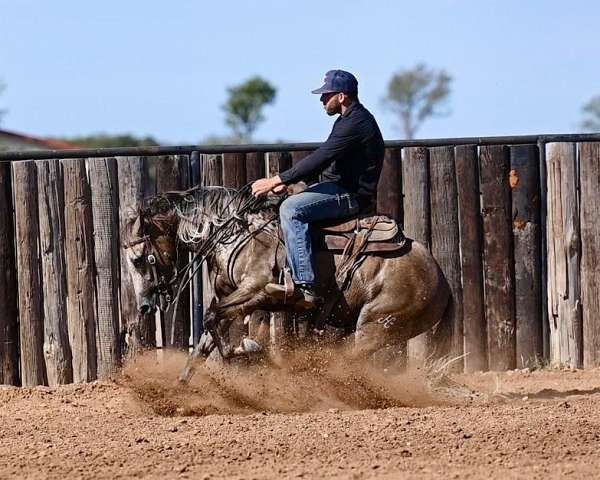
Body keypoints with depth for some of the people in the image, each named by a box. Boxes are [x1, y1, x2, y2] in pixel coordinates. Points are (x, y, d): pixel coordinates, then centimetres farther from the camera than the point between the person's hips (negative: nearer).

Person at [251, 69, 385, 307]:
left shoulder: (355, 124, -18)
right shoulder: (350, 119, 17)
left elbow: (319, 160, -22)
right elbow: (321, 159, 21)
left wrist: (276, 180, -18)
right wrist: (285, 182, 11)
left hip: (352, 196, -11)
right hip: (340, 186, 11)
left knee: (291, 209, -26)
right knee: (289, 205, 18)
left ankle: (304, 286, -34)